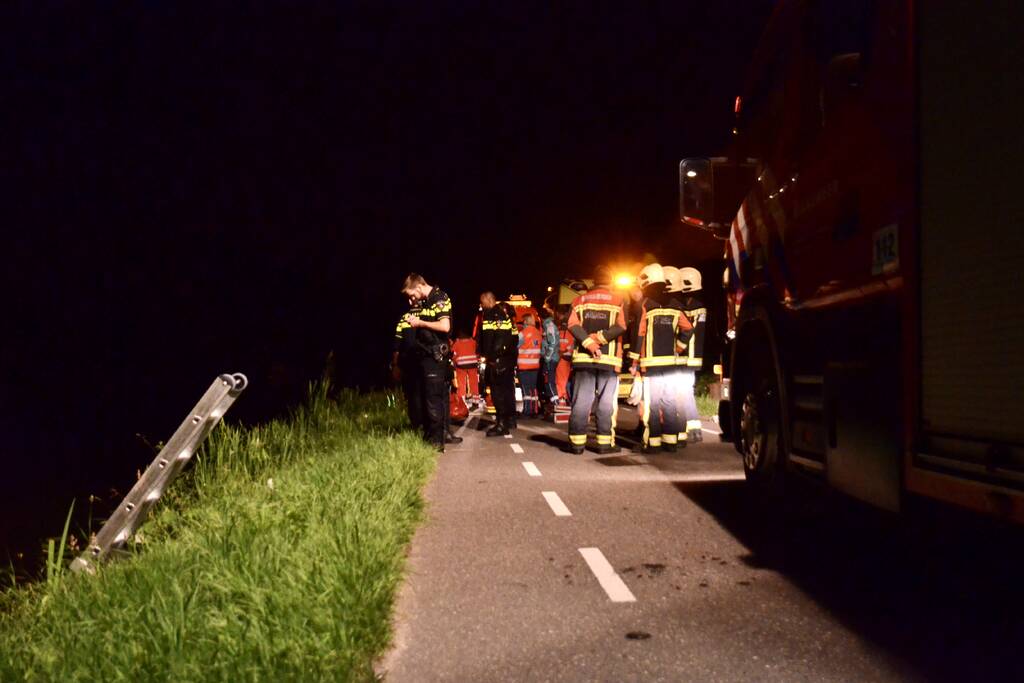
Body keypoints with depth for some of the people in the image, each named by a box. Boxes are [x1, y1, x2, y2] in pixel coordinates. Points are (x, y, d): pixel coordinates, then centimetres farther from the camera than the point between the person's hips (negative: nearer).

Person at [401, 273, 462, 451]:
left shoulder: (440, 299, -12)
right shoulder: (423, 302, 14)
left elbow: (445, 326, -22)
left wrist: (420, 323, -15)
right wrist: (414, 320, 8)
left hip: (436, 355, -9)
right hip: (425, 354, 9)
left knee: (434, 398, -9)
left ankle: (437, 440, -6)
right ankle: (443, 432, 24)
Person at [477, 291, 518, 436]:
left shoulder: (489, 314, -7)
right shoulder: (506, 313, 17)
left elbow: (487, 337, -16)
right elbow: (514, 335, 18)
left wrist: (484, 356, -15)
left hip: (496, 358, -8)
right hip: (510, 356, 8)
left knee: (497, 390, -7)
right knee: (508, 388, 16)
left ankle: (502, 424, -11)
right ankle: (510, 420, 25)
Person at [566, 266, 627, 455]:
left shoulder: (580, 300, 10)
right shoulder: (618, 301, 4)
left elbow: (573, 325, -5)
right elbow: (620, 326, -10)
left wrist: (589, 342, -11)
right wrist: (599, 339, -10)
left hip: (583, 357, 2)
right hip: (609, 359, -2)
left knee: (581, 401, 4)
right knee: (607, 402, 4)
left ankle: (577, 442, 5)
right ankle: (605, 443, 4)